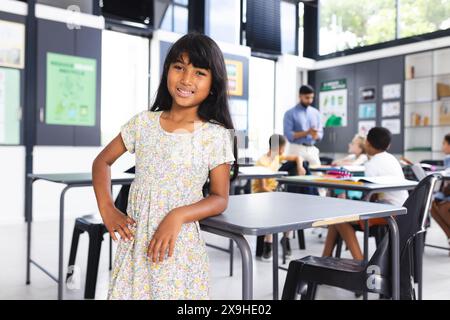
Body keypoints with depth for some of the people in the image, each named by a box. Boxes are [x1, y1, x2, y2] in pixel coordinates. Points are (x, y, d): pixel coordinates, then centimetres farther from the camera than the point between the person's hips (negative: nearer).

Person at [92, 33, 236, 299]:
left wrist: (178, 216, -20)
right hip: (135, 242, 3)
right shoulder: (143, 123, 1)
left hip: (180, 245, -2)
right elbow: (102, 161, 12)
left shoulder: (215, 135, -8)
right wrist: (107, 210, 0)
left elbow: (220, 198, -5)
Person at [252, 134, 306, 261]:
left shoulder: (277, 157, 5)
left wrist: (300, 166, -4)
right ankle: (268, 245, -23)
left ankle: (286, 238, 2)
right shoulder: (262, 162, -17)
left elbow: (297, 157, 16)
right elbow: (263, 187, -21)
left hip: (273, 191, 7)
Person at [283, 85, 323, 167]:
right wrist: (307, 132, -18)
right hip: (297, 149, -4)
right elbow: (288, 135, -10)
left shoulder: (316, 113, 12)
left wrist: (315, 135, -13)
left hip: (312, 150, 5)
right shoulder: (290, 113, -3)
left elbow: (320, 133, 11)